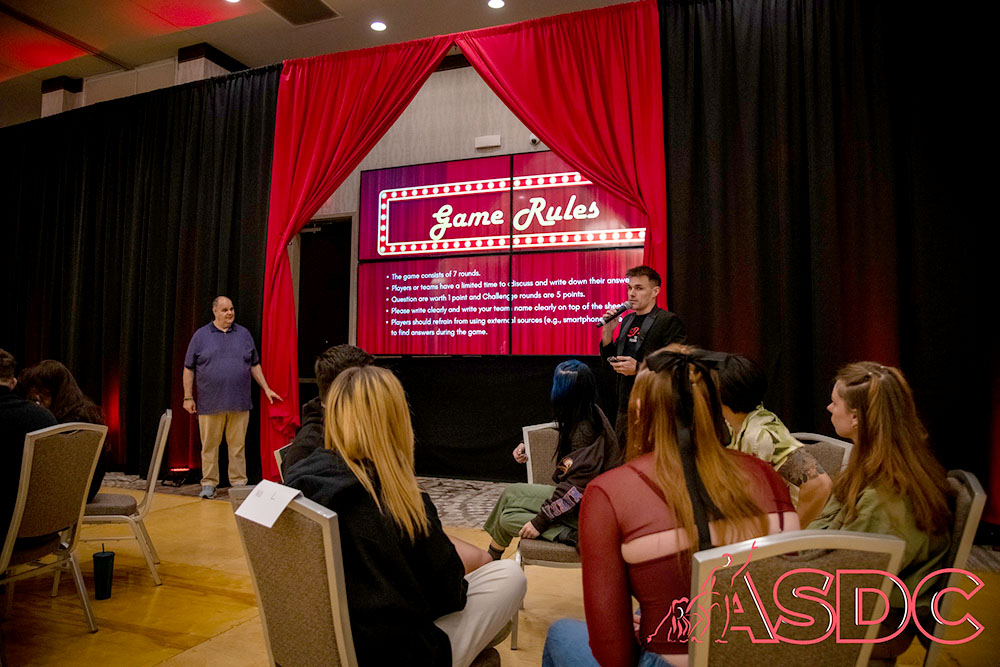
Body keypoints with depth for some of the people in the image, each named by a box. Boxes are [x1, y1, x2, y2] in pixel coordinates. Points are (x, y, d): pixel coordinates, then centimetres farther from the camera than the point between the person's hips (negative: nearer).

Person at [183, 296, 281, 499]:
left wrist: (266, 388, 9)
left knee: (238, 445, 5)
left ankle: (239, 483, 13)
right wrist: (188, 397, 2)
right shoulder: (201, 336, 4)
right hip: (210, 404, -1)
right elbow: (189, 368, 6)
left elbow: (254, 365, 15)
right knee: (209, 446, 6)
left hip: (239, 403, 1)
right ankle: (209, 483, 18)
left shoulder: (244, 334, 10)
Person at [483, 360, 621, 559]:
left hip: (584, 510, -9)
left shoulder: (585, 429, -24)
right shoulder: (590, 413, 3)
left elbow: (577, 486, -25)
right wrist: (528, 446, 18)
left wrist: (540, 521, -20)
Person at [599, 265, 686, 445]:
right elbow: (610, 360, 19)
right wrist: (608, 330, 4)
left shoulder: (669, 321, -8)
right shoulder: (628, 320, 15)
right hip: (625, 409, 7)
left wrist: (639, 368, -22)